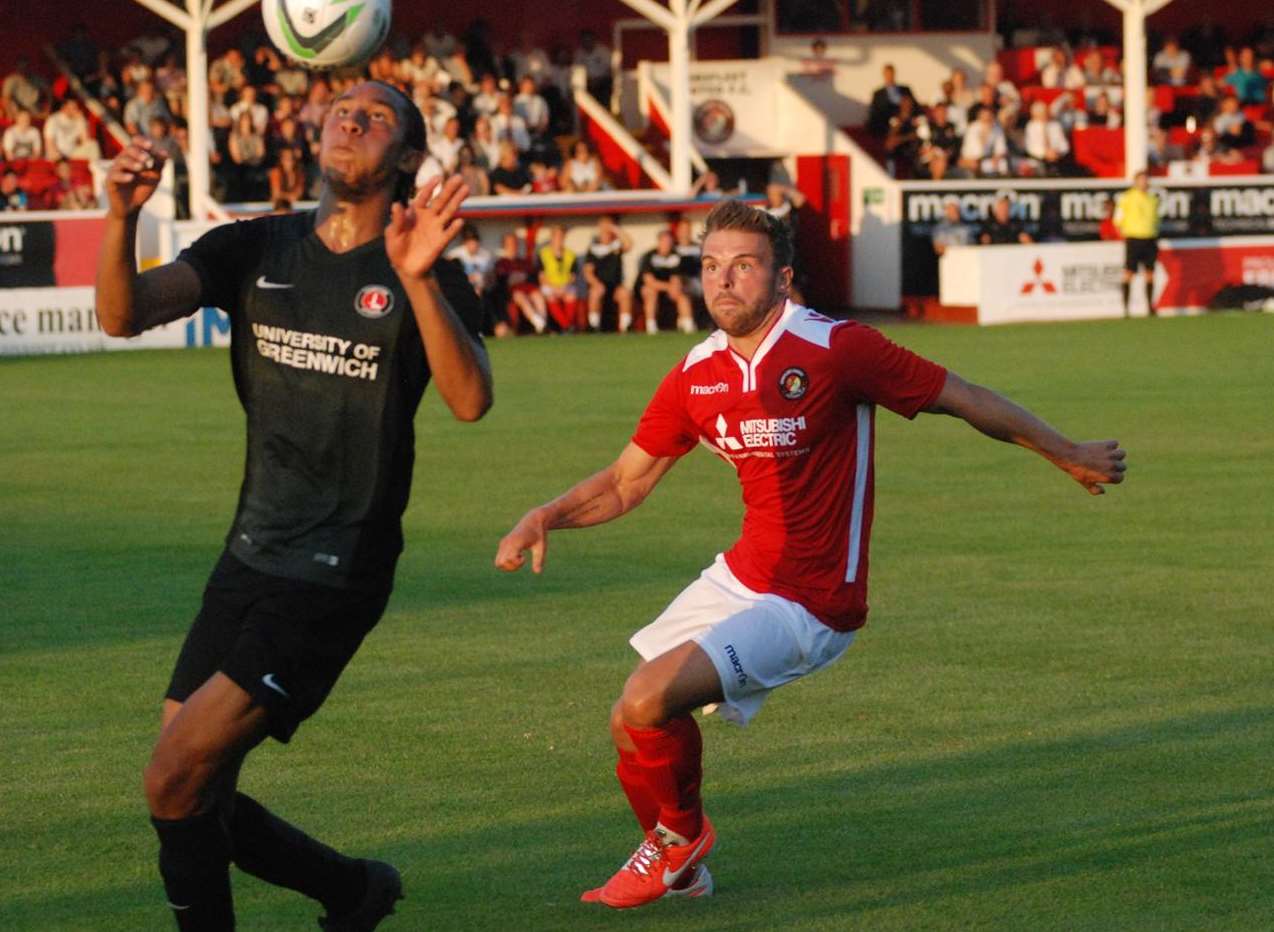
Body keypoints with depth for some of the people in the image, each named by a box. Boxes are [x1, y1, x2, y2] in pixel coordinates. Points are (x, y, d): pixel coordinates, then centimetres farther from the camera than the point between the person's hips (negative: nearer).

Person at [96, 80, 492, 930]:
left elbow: (470, 401, -24)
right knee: (194, 799, 10)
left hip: (338, 579, -6)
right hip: (250, 561, 6)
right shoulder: (257, 250, 5)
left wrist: (419, 283, -38)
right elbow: (123, 314, -7)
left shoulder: (425, 277, -7)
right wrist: (123, 219, -26)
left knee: (177, 780, -14)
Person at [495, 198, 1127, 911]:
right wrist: (545, 517, -7)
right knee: (633, 725, 7)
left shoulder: (835, 349, -17)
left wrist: (1070, 455, 4)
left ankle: (682, 831, 11)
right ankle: (678, 868, 34)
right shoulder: (696, 376, 1)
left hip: (811, 606, -7)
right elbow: (627, 482, 12)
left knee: (649, 703, -20)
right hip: (741, 577, 7)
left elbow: (966, 400, -6)